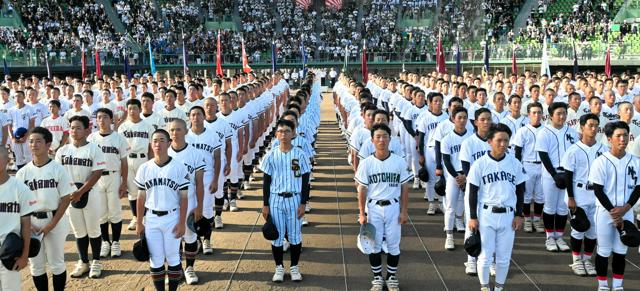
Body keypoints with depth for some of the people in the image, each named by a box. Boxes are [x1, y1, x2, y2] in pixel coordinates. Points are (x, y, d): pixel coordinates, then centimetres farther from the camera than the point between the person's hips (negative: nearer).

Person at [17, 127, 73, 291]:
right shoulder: (23, 172, 2)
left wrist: (52, 224, -12)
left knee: (56, 263, 7)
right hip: (32, 223, 3)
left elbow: (66, 199, -7)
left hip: (55, 221, -3)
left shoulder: (58, 169, -7)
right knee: (36, 265, 10)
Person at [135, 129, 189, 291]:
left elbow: (184, 197, -5)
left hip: (172, 218, -2)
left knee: (172, 258, 7)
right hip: (151, 219, 2)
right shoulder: (144, 168, 1)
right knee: (155, 259, 9)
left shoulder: (179, 167, -7)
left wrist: (182, 223, -8)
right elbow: (141, 197, 7)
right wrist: (139, 223, 7)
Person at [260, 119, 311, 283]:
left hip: (294, 199, -1)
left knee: (295, 235, 6)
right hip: (276, 199, 1)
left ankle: (294, 267, 22)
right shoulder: (271, 156, -1)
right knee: (277, 235, 7)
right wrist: (265, 205, 0)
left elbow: (305, 181, -1)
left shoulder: (300, 155, -4)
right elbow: (266, 182, 3)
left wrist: (303, 203, -5)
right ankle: (279, 267, 22)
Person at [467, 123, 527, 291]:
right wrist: (473, 217, -4)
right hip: (486, 215, -2)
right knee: (485, 255, 5)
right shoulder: (480, 164, -7)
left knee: (504, 257, 9)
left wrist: (519, 215, 3)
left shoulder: (515, 164, 0)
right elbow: (473, 192, -2)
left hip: (508, 216, 2)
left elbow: (520, 191, 8)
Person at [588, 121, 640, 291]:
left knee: (621, 251, 10)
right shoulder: (601, 162, -9)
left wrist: (625, 208, -11)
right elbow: (598, 191, -10)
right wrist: (613, 213, -12)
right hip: (605, 212, -3)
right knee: (604, 250, 5)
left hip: (626, 213, 3)